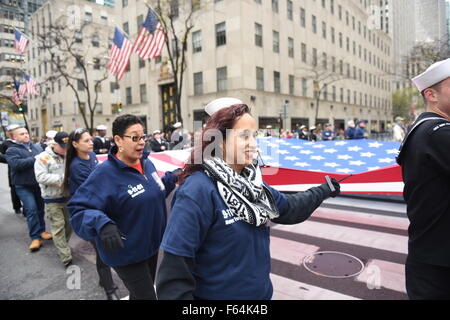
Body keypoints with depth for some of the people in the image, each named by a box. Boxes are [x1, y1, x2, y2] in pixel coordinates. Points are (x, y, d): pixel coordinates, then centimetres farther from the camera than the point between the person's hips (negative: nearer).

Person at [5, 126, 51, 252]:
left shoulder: (36, 147, 10)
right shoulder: (11, 150, -5)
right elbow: (16, 164, -21)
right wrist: (34, 159, -19)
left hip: (39, 184, 5)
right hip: (24, 186, -5)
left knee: (40, 208, 13)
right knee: (31, 210, -10)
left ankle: (41, 231, 29)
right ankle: (36, 238, -3)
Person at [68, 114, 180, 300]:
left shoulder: (147, 163, 0)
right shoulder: (106, 173, -22)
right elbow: (78, 208, -25)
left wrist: (172, 178, 3)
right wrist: (102, 224, -42)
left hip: (151, 246, 7)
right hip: (126, 253, -7)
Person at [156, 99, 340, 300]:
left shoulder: (252, 180, -1)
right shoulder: (197, 191, -26)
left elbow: (289, 208, 15)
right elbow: (176, 265, -26)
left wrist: (322, 191, 20)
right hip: (215, 294, -7)